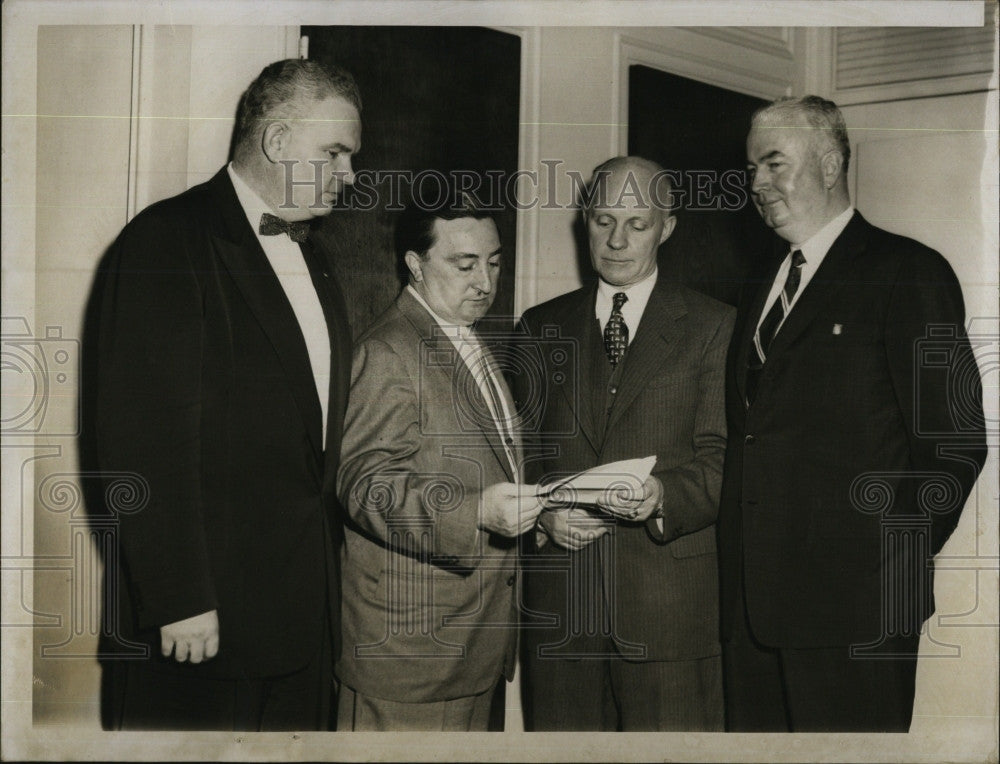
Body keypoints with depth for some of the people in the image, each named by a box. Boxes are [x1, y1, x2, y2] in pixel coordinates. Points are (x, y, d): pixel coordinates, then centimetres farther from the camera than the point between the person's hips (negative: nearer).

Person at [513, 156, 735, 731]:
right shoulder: (543, 327, 14)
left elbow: (722, 459, -2)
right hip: (559, 603, 3)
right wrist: (543, 512, -8)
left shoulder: (714, 327, 5)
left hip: (669, 599, -2)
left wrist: (666, 496, -21)